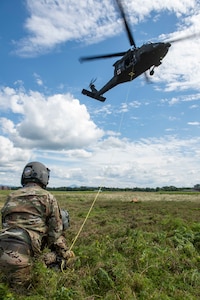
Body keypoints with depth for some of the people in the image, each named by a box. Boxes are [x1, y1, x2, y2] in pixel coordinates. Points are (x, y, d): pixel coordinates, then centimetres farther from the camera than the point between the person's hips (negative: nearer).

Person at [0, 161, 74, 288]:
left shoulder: (11, 196, 20)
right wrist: (65, 252, 20)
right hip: (20, 253, -5)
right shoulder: (48, 197, 5)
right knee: (22, 286, 10)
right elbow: (56, 230, 6)